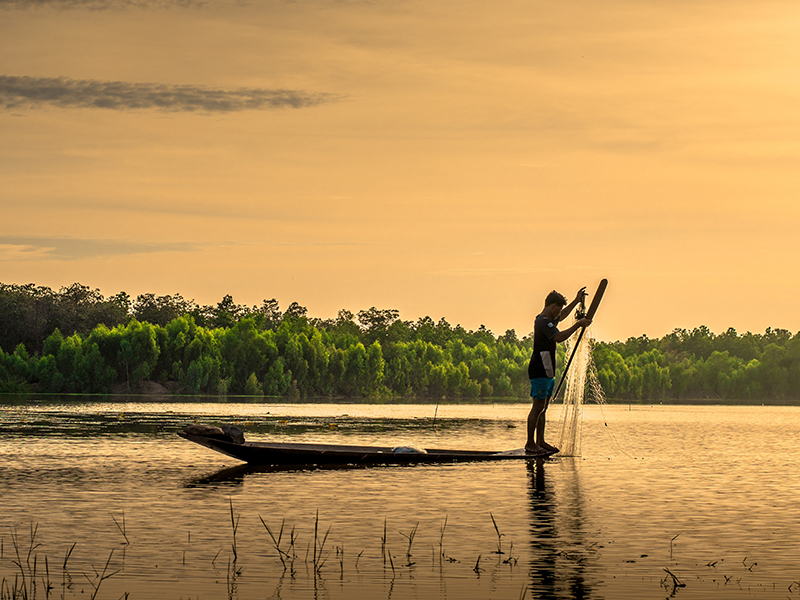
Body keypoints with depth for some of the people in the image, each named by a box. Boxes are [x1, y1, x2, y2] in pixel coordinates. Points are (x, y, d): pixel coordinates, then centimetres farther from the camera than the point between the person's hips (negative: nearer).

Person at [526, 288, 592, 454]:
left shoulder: (546, 320, 17)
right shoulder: (543, 322, -16)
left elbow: (562, 315, 37)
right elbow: (559, 337, -31)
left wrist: (576, 301, 36)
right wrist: (578, 324, -26)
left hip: (547, 372, 11)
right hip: (540, 371, -11)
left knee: (543, 408, 11)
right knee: (538, 407, -9)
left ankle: (540, 441, 15)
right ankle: (530, 444, -7)